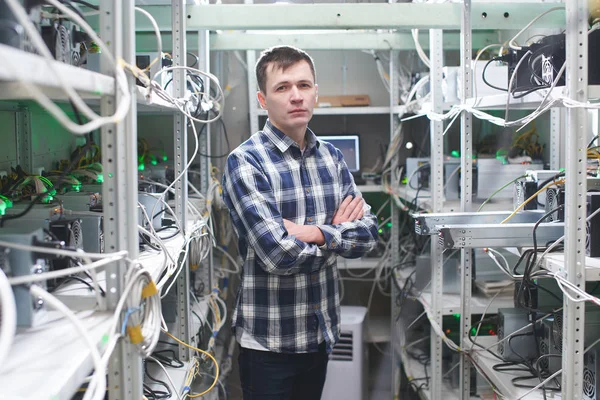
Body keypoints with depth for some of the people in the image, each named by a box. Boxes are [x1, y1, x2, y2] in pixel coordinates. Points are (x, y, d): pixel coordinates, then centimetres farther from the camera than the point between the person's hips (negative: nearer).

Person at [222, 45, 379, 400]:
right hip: (269, 340, -5)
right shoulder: (245, 162, -15)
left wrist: (317, 233, -19)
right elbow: (278, 254, -24)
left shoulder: (332, 156, 4)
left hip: (322, 332, 6)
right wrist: (339, 232, -9)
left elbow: (369, 233, -2)